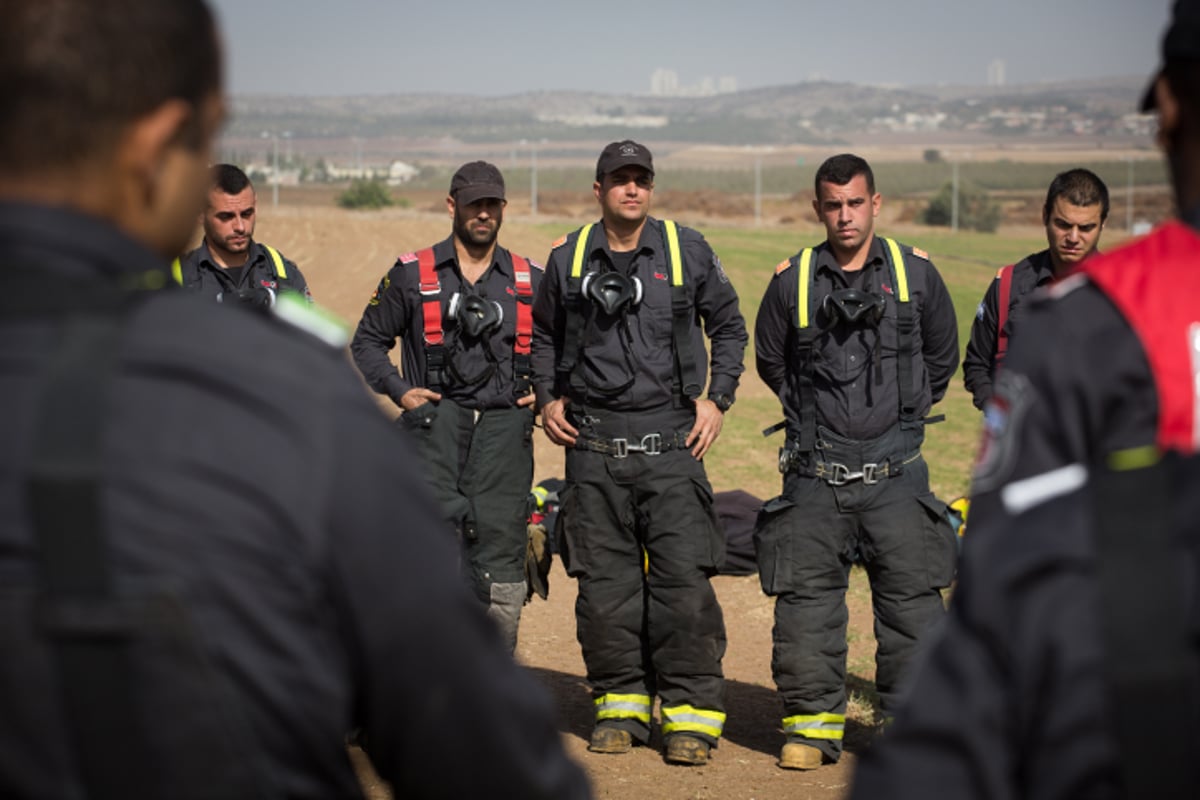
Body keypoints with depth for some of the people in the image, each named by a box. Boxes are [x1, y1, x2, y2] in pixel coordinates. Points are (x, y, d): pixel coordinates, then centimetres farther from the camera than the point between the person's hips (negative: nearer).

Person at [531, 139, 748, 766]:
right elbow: (544, 335, 23)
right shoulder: (568, 259, 8)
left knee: (682, 574, -8)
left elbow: (728, 326, 13)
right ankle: (619, 704, 16)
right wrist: (548, 398, 9)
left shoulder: (687, 251, 4)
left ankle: (691, 712, -2)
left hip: (670, 438, -2)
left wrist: (718, 399, 3)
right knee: (604, 580, 4)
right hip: (593, 443, 2)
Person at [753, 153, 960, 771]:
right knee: (806, 602, 1)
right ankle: (812, 722, 12)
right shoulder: (792, 281, 2)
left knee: (911, 600, 0)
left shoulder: (915, 273, 3)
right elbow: (771, 362, 17)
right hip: (814, 476, 0)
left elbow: (942, 357, 17)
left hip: (895, 472, 0)